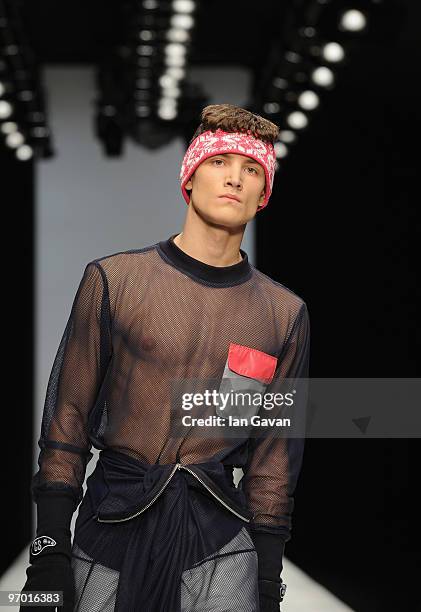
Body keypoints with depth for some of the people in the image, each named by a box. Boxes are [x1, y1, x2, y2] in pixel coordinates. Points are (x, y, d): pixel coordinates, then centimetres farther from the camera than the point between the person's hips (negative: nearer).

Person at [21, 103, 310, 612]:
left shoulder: (285, 314, 6)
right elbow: (68, 415, 1)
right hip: (113, 525, -1)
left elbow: (275, 453, 9)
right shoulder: (112, 279, 0)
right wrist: (49, 549, -5)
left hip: (220, 541, 1)